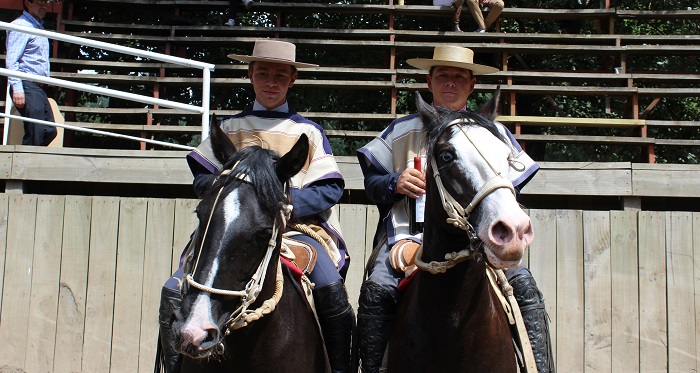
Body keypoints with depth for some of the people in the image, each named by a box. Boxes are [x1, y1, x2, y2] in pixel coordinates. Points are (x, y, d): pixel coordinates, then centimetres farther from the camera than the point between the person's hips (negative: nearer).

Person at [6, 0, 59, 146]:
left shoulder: (39, 26, 22)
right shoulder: (20, 26, -7)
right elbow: (11, 60, -15)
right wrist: (17, 89, -24)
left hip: (39, 88, 9)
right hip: (27, 86, -9)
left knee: (49, 132, 5)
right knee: (35, 136, -15)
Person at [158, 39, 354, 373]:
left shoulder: (308, 131, 12)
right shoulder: (230, 128, 17)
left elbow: (330, 190, 3)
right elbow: (202, 178, 14)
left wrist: (288, 202, -14)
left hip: (296, 224, -2)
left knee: (330, 288, -29)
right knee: (175, 290, -18)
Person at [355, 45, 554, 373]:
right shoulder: (404, 130, 15)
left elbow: (512, 187, 13)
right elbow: (372, 183, 14)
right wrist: (395, 183, -9)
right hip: (413, 231, -1)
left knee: (524, 286, -24)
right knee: (376, 289, -28)